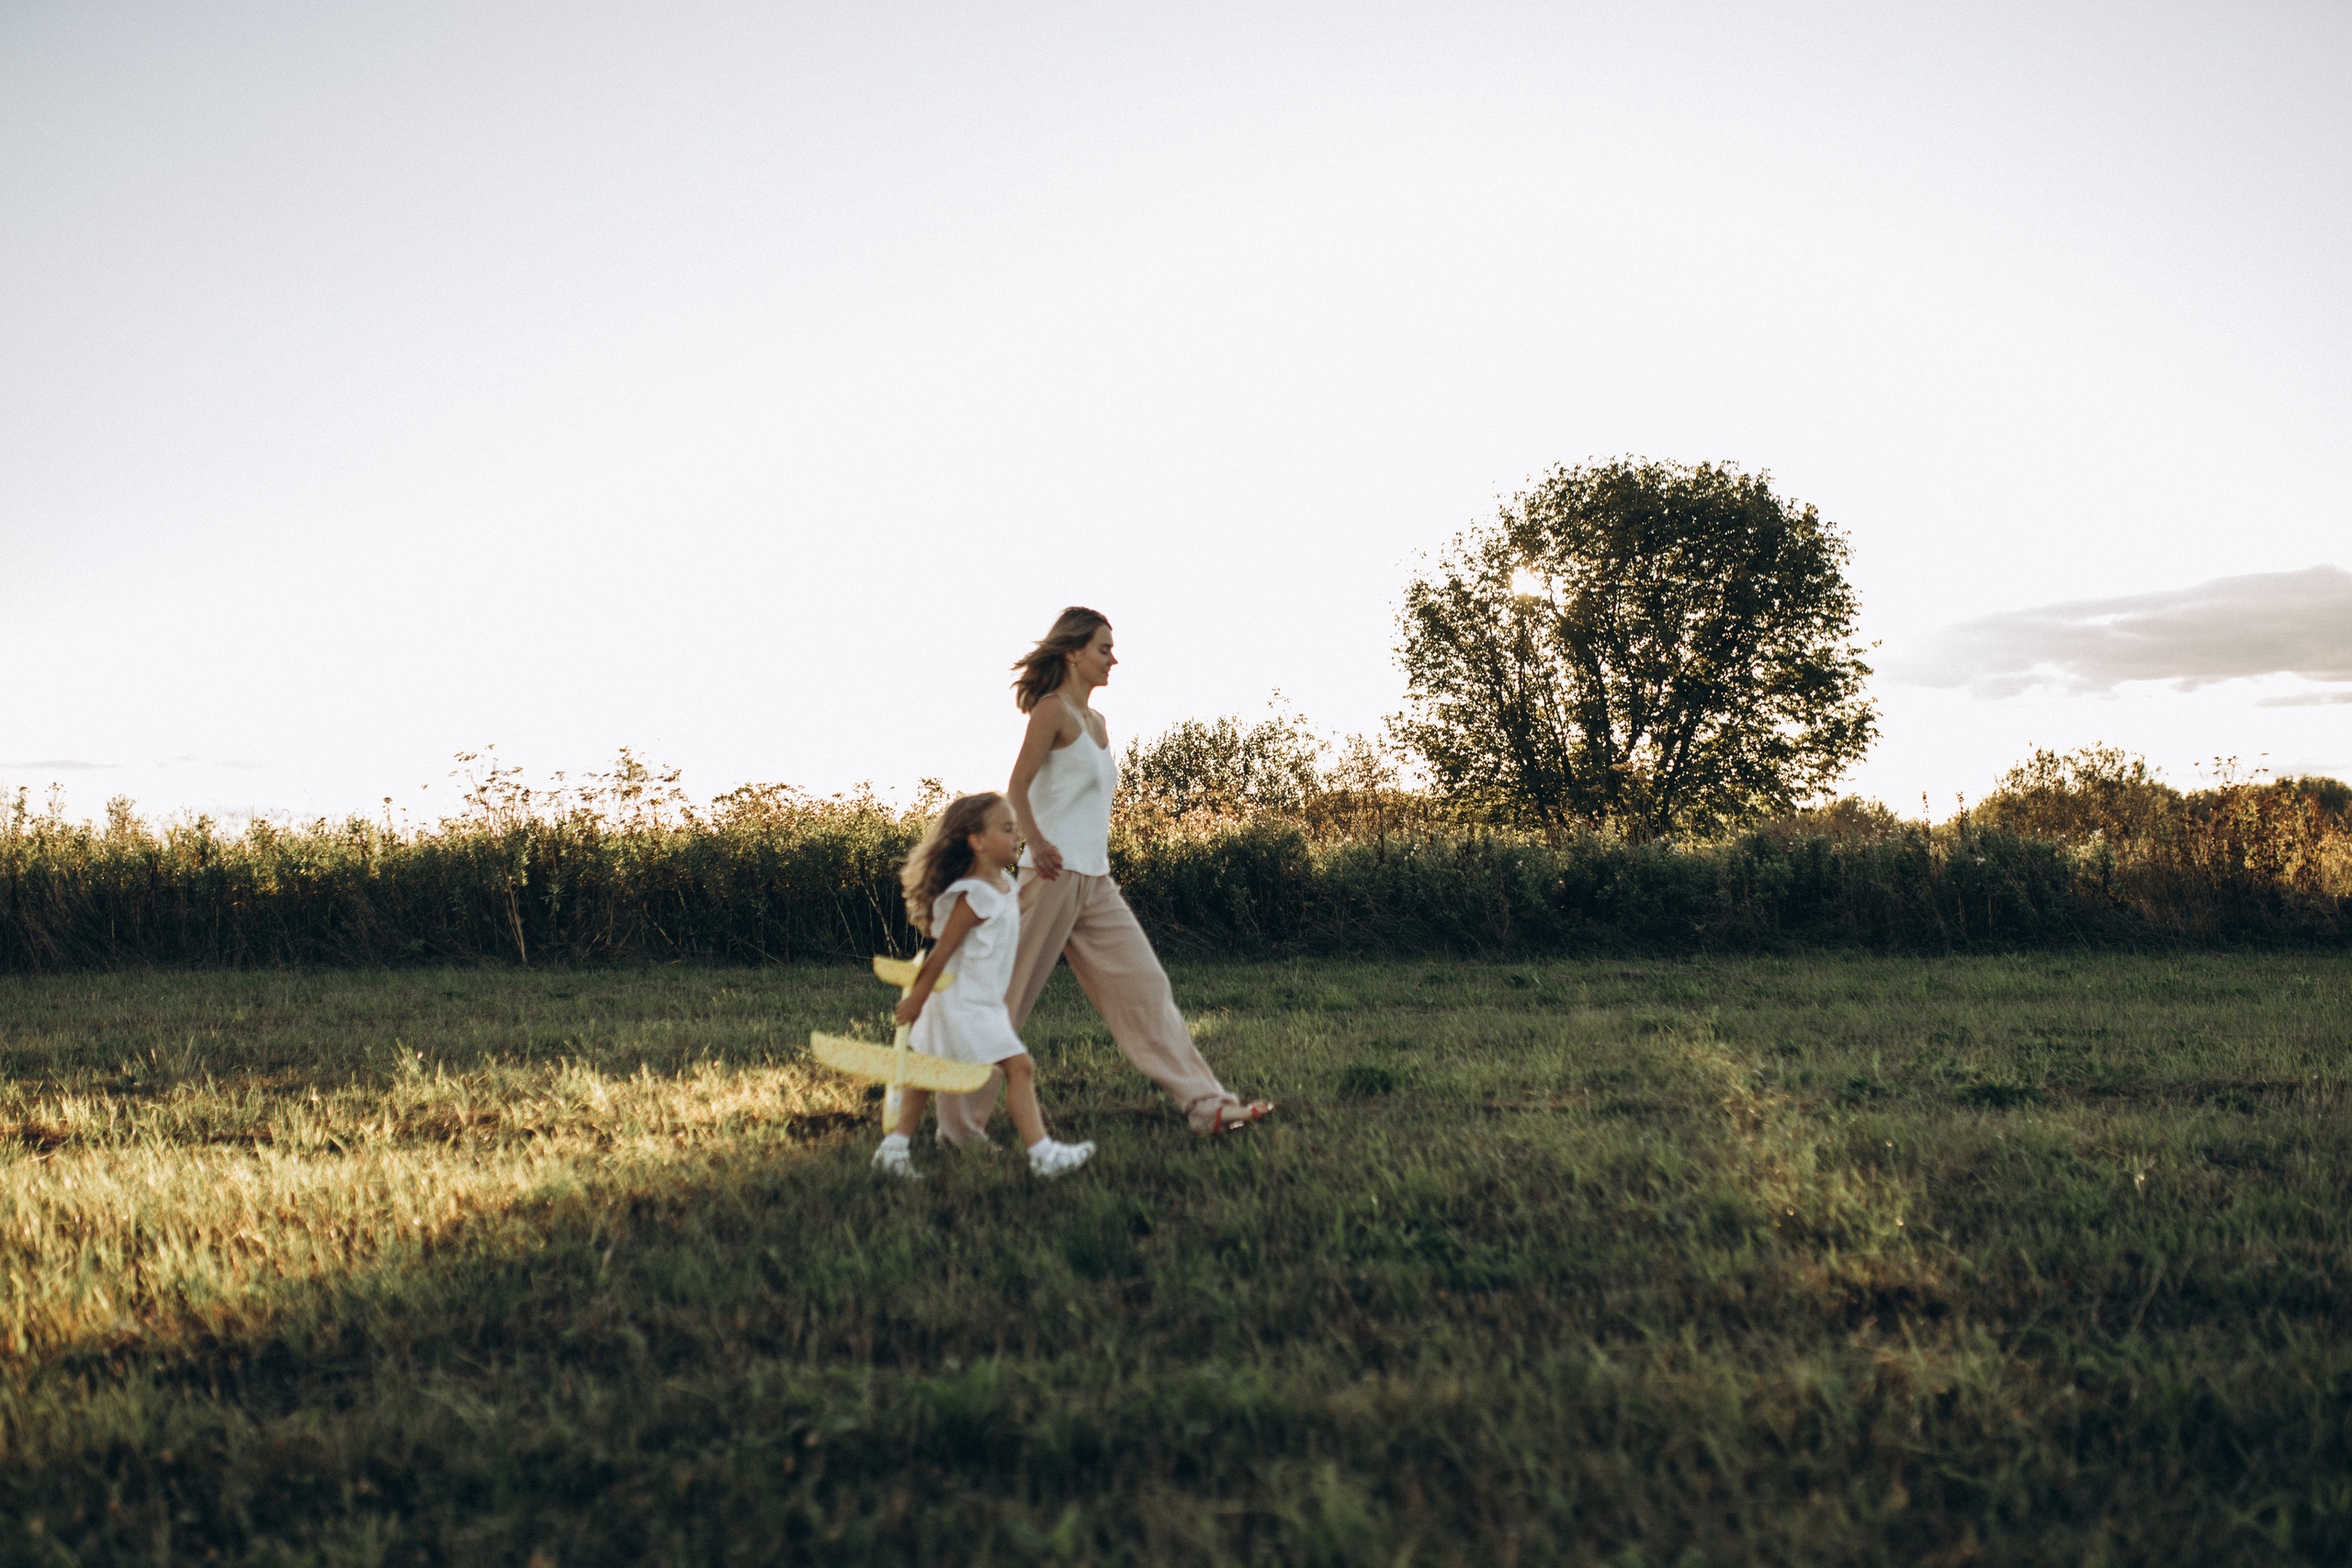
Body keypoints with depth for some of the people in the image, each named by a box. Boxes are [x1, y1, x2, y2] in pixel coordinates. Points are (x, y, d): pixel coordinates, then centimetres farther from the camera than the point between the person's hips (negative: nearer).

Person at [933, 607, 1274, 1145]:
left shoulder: (1095, 721, 16)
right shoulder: (1052, 709, -8)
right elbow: (1017, 787, -14)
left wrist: (1098, 859, 17)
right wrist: (1037, 844, -29)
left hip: (1095, 882, 9)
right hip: (1056, 876, -9)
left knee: (1144, 984, 5)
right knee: (1006, 998, -1)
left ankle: (1204, 1104, 6)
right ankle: (960, 1122, 8)